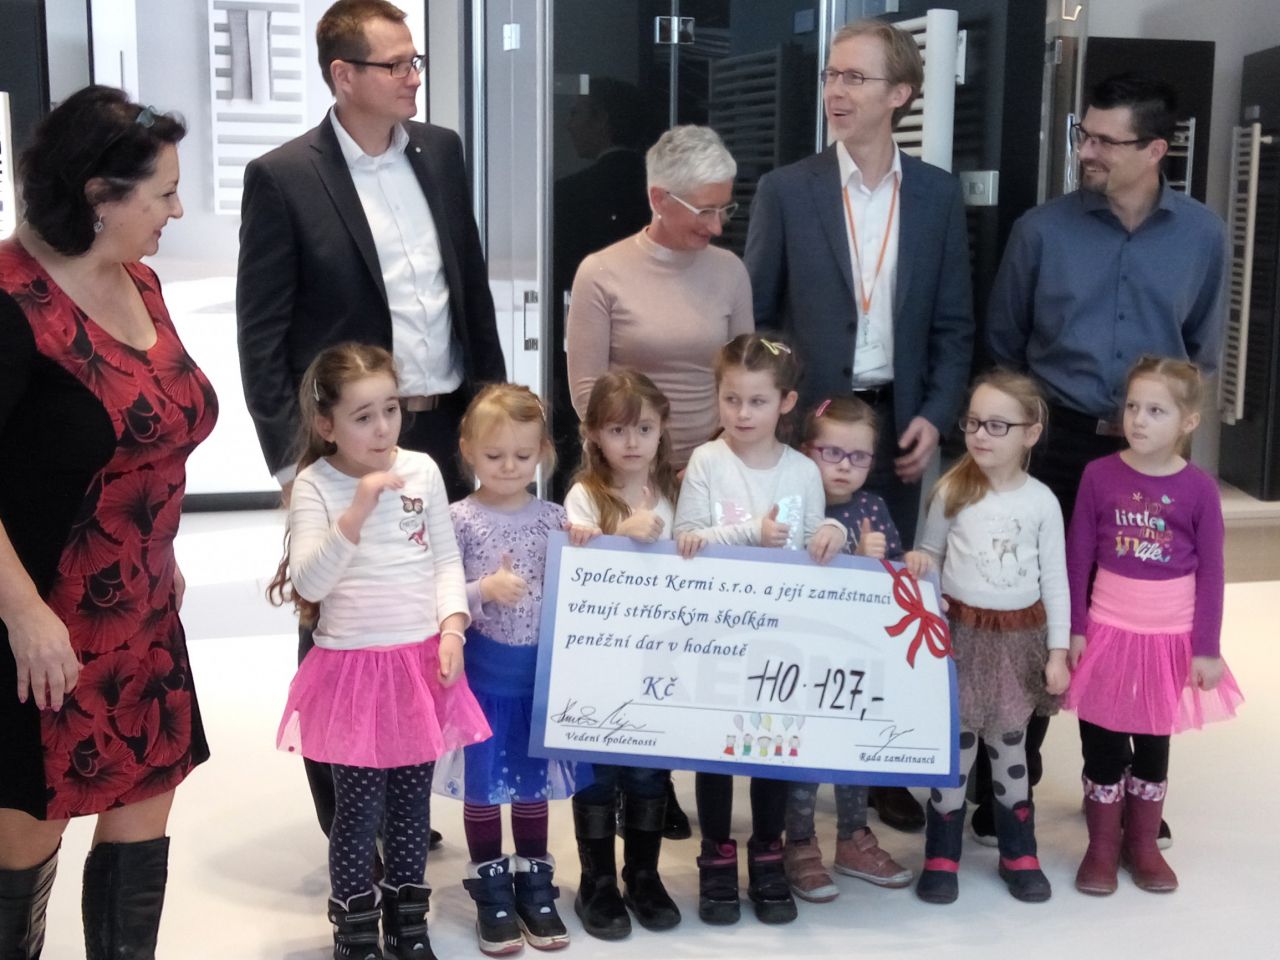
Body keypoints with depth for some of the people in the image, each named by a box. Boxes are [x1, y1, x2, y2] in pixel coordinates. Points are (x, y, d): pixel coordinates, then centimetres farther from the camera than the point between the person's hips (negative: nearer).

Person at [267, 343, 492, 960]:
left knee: (412, 800, 14)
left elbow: (447, 559, 7)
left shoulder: (422, 470, 1)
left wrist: (452, 628, -6)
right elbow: (309, 582, -17)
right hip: (353, 667, -3)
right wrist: (358, 510, -27)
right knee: (358, 808, 3)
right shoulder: (314, 485, -9)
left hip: (421, 661, 3)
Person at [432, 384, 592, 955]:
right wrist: (484, 591, -26)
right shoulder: (459, 520, -8)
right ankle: (490, 888, 23)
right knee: (483, 782, 8)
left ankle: (534, 882, 29)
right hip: (482, 671, -2)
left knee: (533, 779, 14)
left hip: (540, 669, 2)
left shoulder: (553, 518, 0)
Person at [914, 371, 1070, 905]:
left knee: (1010, 746, 13)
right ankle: (941, 857, 17)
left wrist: (1058, 650, -2)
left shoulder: (1042, 501, -5)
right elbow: (928, 559, 5)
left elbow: (1055, 580, 0)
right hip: (961, 632, -1)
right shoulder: (952, 491, -6)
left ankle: (1019, 854, 27)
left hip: (1020, 636, 1)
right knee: (955, 745, 5)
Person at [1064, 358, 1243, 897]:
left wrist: (1207, 649, -4)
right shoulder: (1099, 476, -7)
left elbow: (1210, 573, -4)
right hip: (1107, 633, 0)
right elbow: (1078, 559, -2)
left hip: (1171, 638, 0)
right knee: (1103, 744, 9)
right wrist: (1073, 629, -3)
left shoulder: (1199, 489, -8)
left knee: (1154, 745, 15)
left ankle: (1143, 844, 32)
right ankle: (1102, 846, 25)